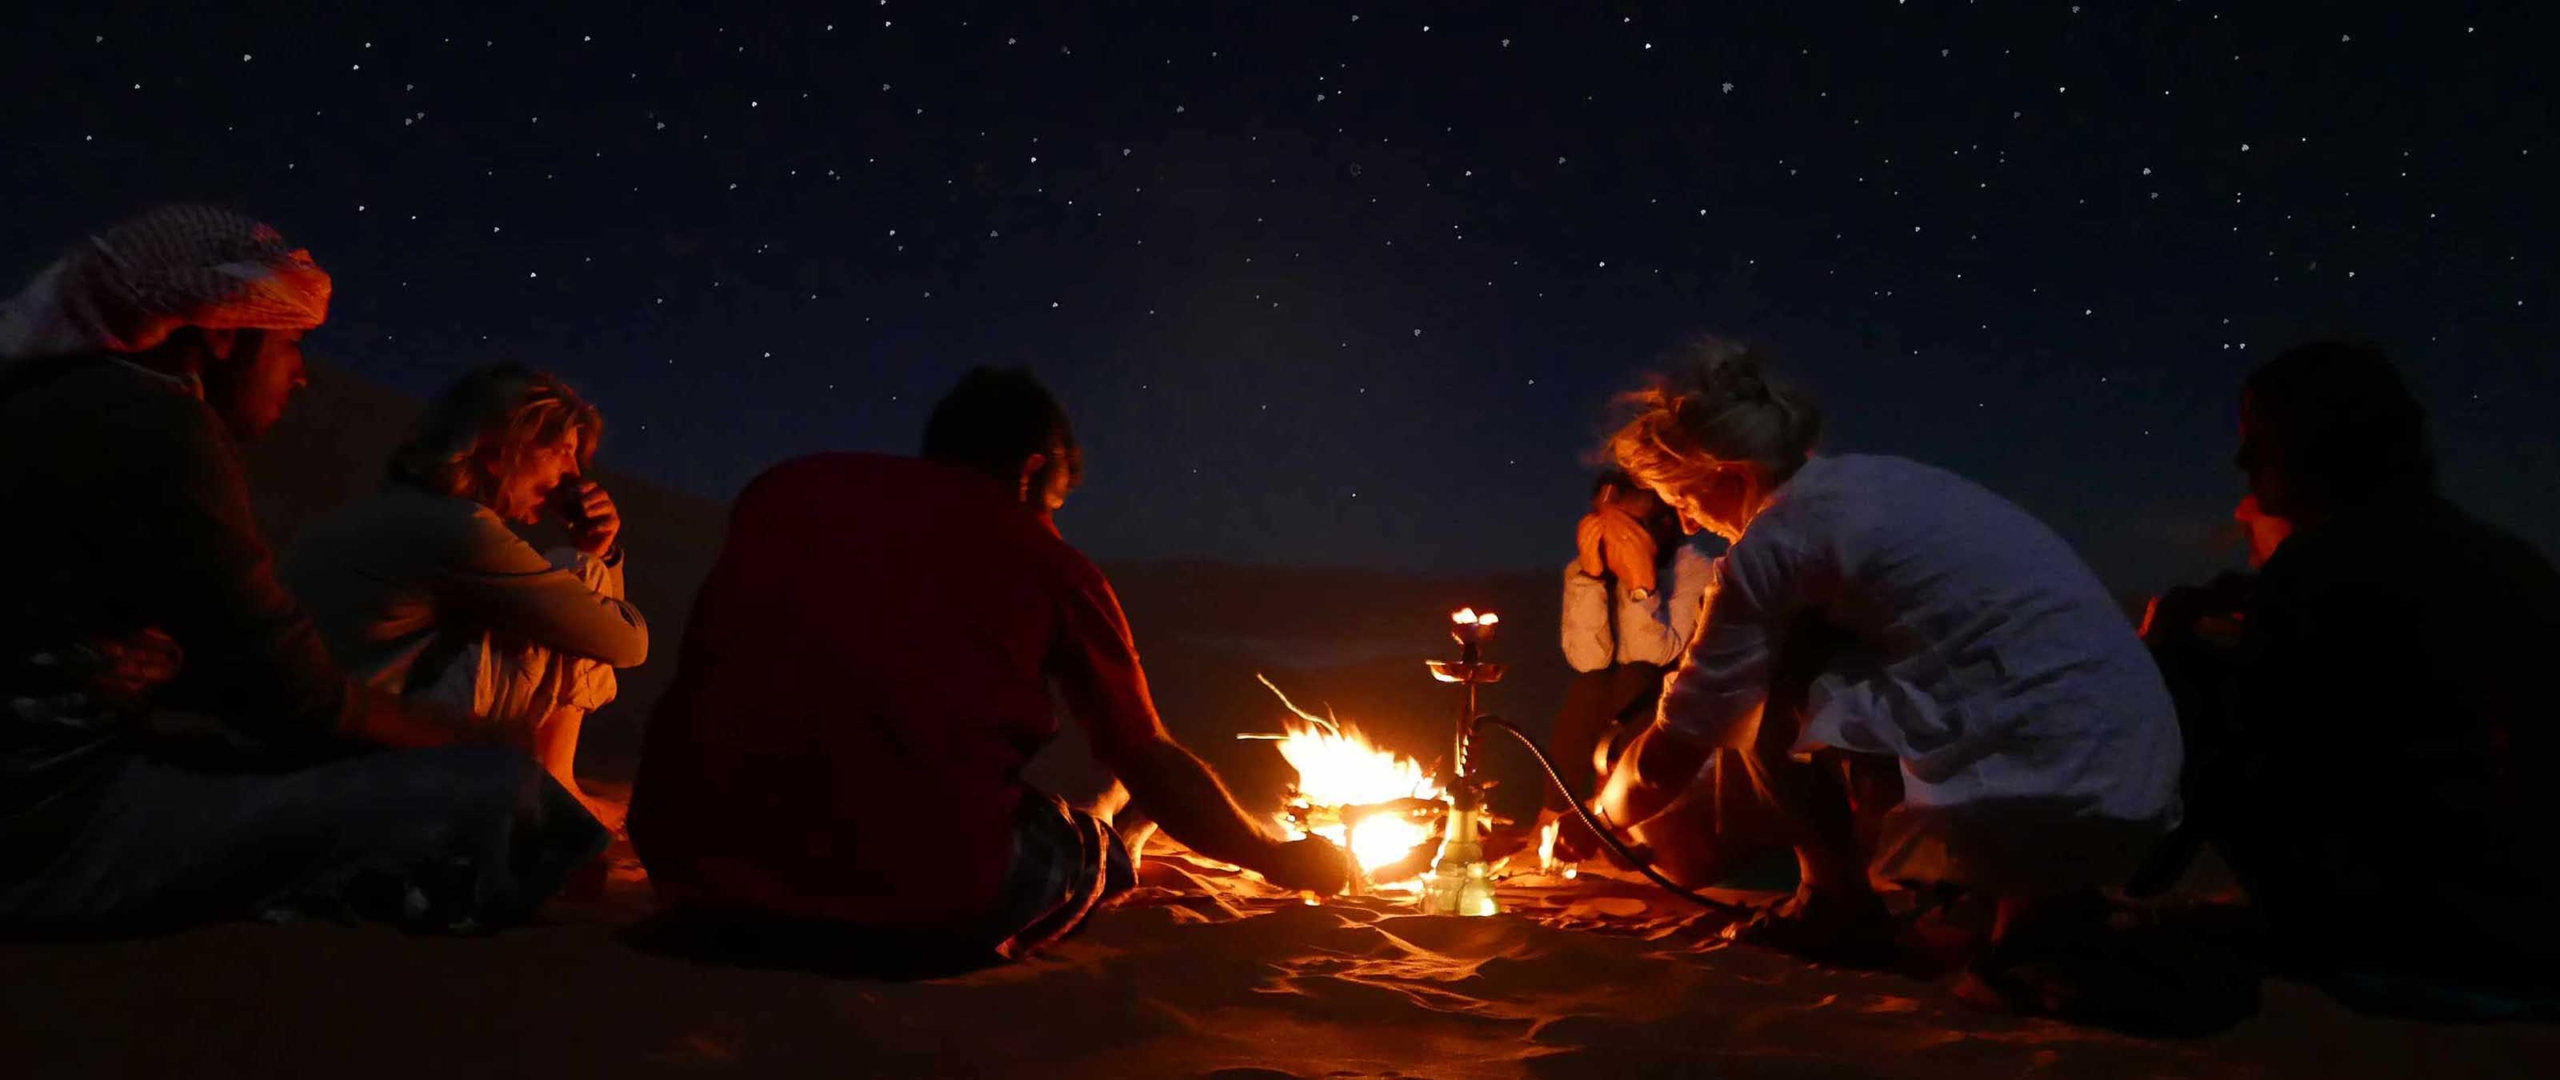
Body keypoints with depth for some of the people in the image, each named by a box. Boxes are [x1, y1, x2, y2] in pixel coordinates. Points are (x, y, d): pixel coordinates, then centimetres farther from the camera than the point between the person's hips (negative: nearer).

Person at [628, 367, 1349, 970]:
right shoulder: (1046, 558, 6)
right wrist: (1281, 857, 31)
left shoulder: (784, 487, 14)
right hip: (920, 899, -4)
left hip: (700, 870, 5)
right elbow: (1156, 768, 13)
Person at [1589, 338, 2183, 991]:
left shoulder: (1776, 539, -9)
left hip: (2045, 806, -9)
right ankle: (2035, 893, 14)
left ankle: (1840, 905, 8)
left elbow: (1675, 752, -1)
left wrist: (1596, 819, 19)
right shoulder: (1886, 481, 16)